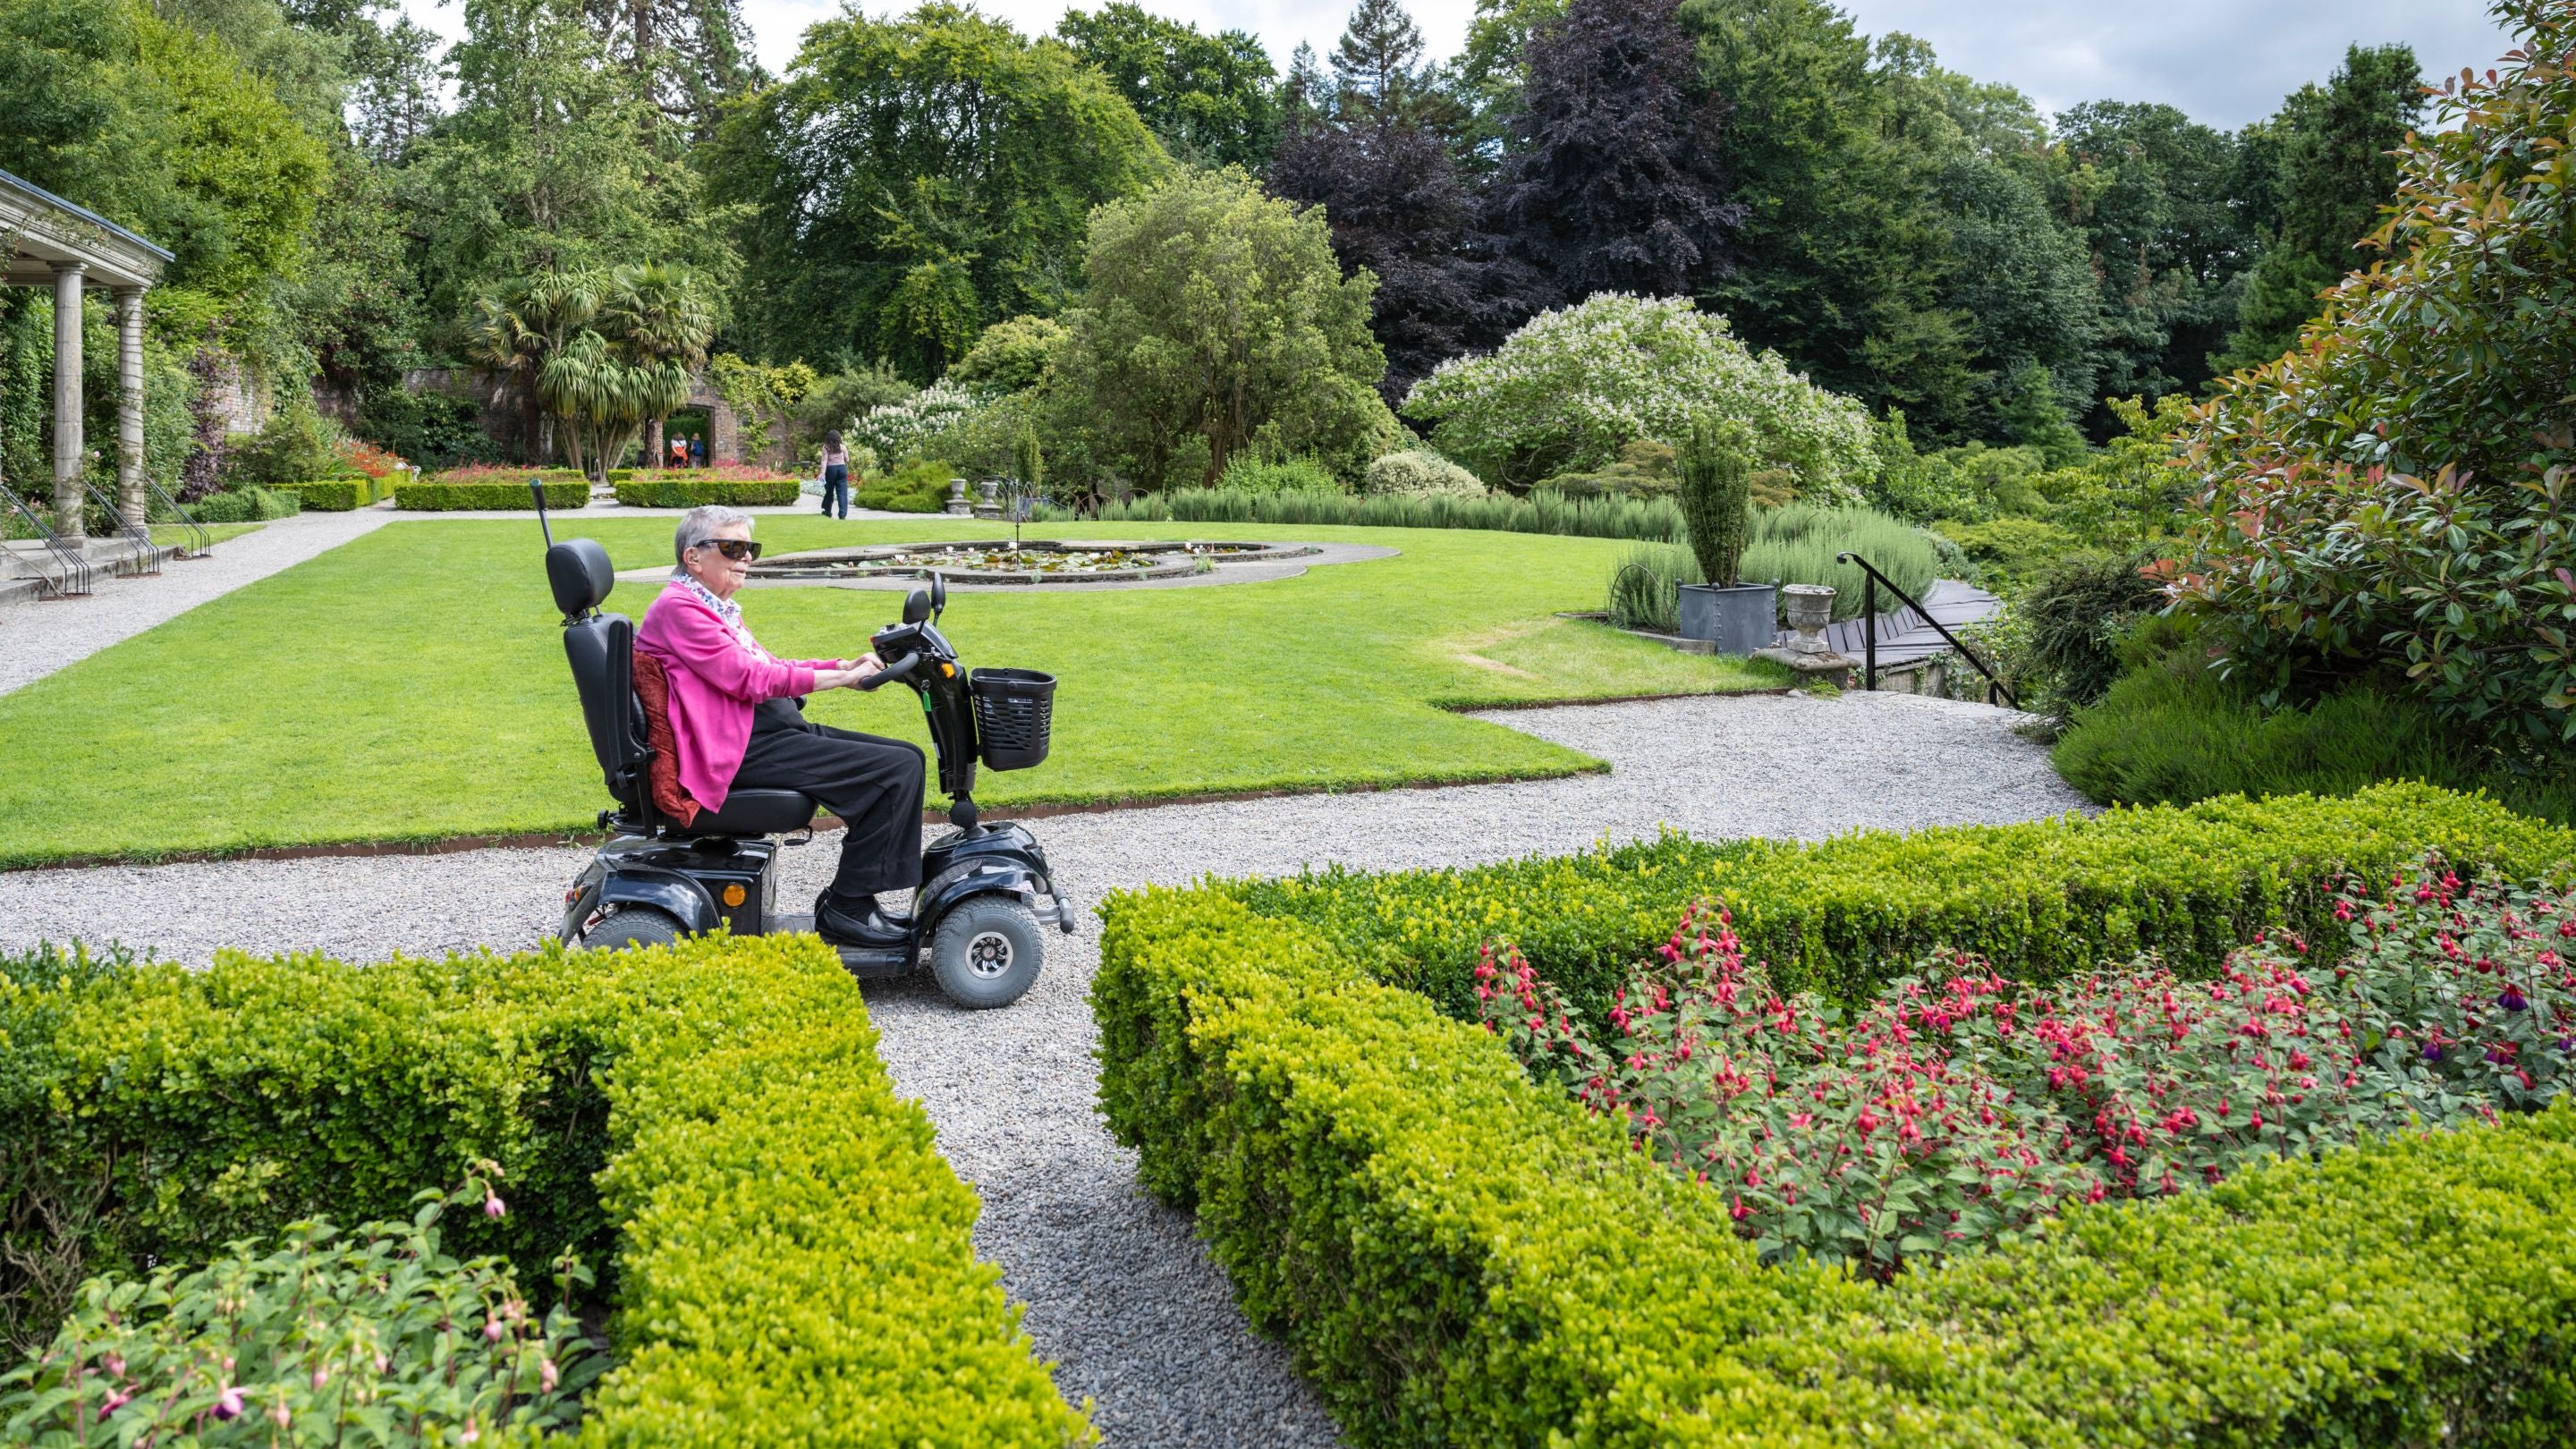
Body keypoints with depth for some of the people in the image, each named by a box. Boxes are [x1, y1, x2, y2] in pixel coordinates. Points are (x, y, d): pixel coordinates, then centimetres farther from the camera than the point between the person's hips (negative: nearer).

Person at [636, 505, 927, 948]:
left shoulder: (715, 607, 23)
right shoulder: (678, 607, -9)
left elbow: (766, 665, 21)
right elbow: (747, 678, -16)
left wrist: (844, 665, 6)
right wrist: (840, 677, -15)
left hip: (774, 731, 11)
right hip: (746, 749, -11)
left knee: (908, 757, 7)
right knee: (897, 770, -18)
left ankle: (848, 896, 6)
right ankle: (846, 907, -10)